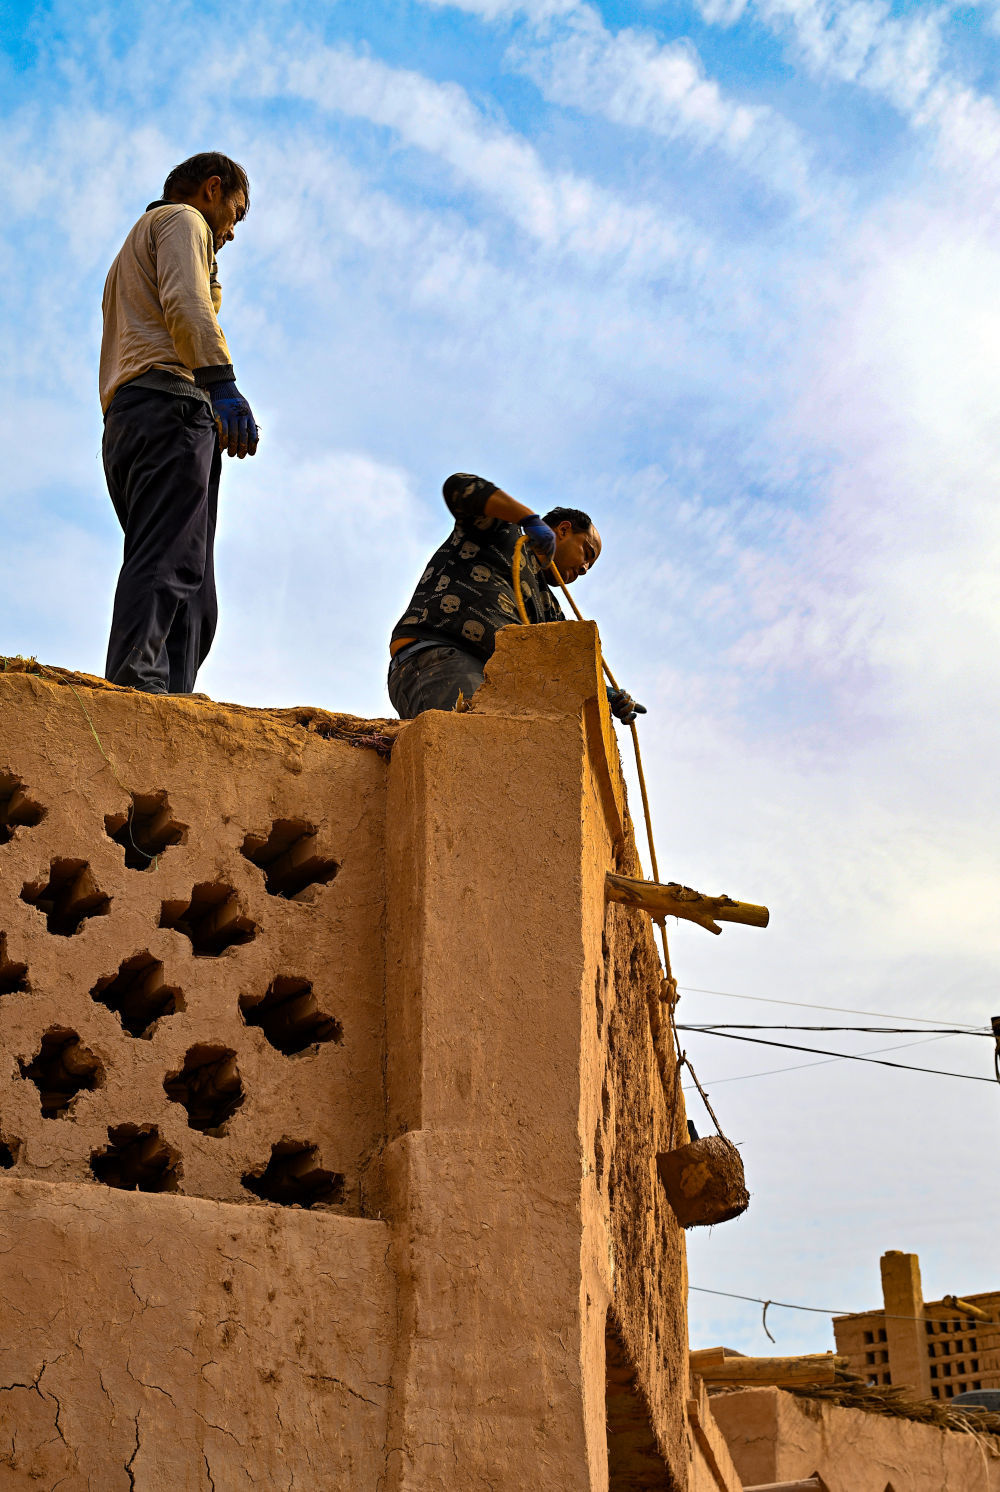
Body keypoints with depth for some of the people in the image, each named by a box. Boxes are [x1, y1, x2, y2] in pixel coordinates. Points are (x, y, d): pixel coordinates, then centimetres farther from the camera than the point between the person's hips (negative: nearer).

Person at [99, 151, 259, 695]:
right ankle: (137, 690, -38)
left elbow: (112, 363, 29)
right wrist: (221, 382, -22)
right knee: (168, 567, -24)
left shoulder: (135, 245, 39)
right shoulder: (182, 219, 12)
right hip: (170, 402, -9)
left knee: (191, 598, -4)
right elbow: (185, 302, -10)